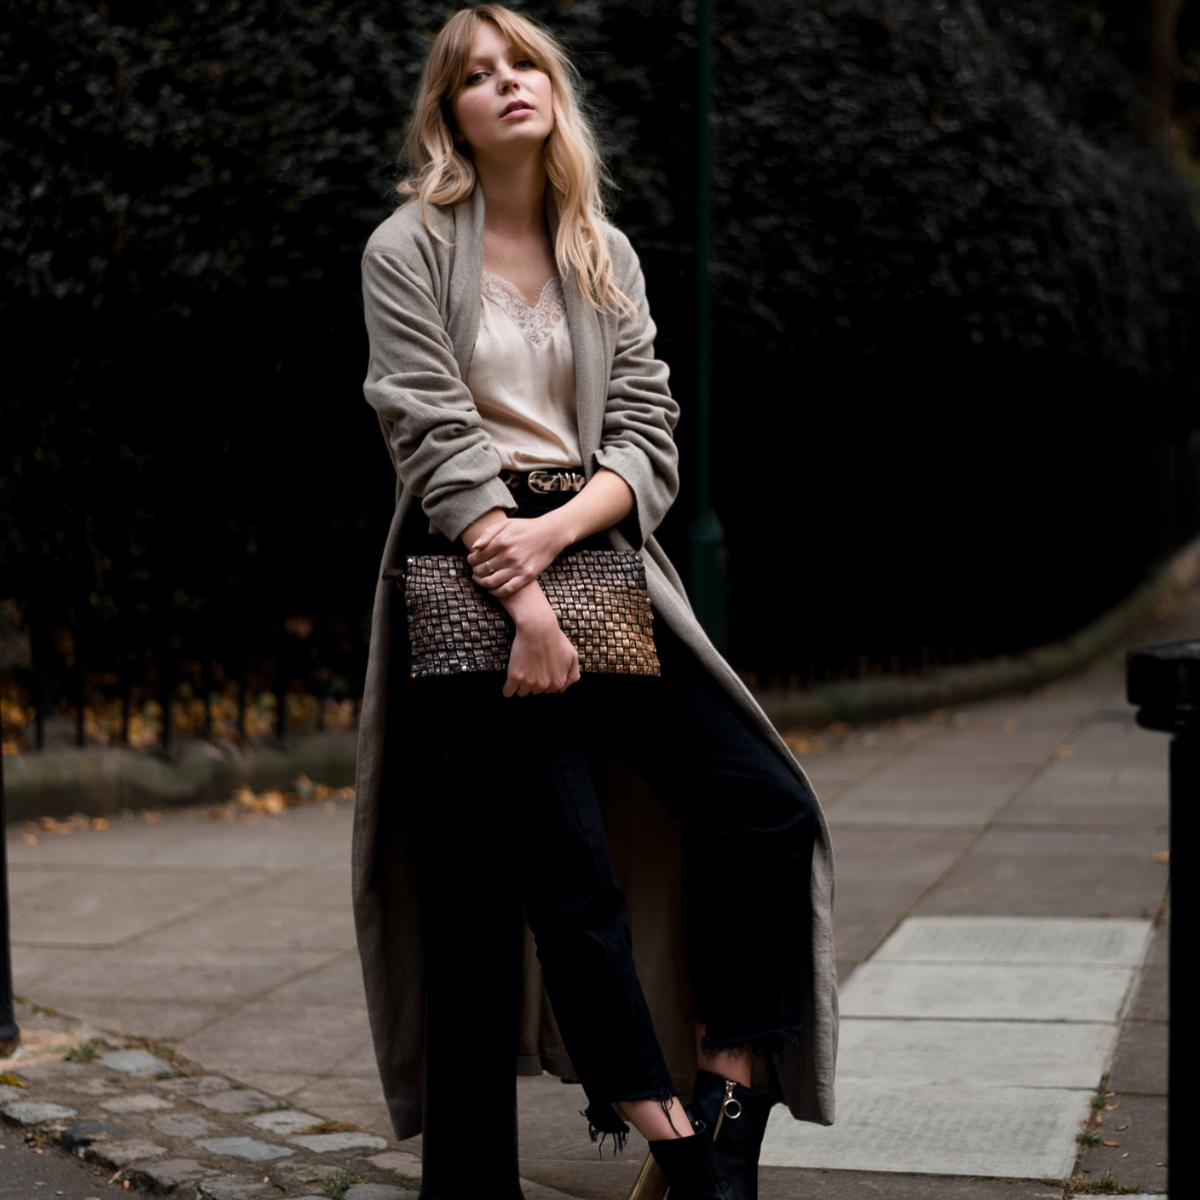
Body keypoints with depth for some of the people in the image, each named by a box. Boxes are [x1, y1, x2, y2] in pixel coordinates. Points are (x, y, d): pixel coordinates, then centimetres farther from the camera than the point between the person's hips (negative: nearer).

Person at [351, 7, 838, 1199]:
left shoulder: (605, 257, 15)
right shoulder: (409, 250, 1)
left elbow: (648, 439, 7)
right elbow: (440, 439, -8)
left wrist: (556, 529, -13)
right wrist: (525, 606, -17)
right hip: (471, 580, -5)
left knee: (766, 805, -6)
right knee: (567, 868, -9)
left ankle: (728, 1096, 4)